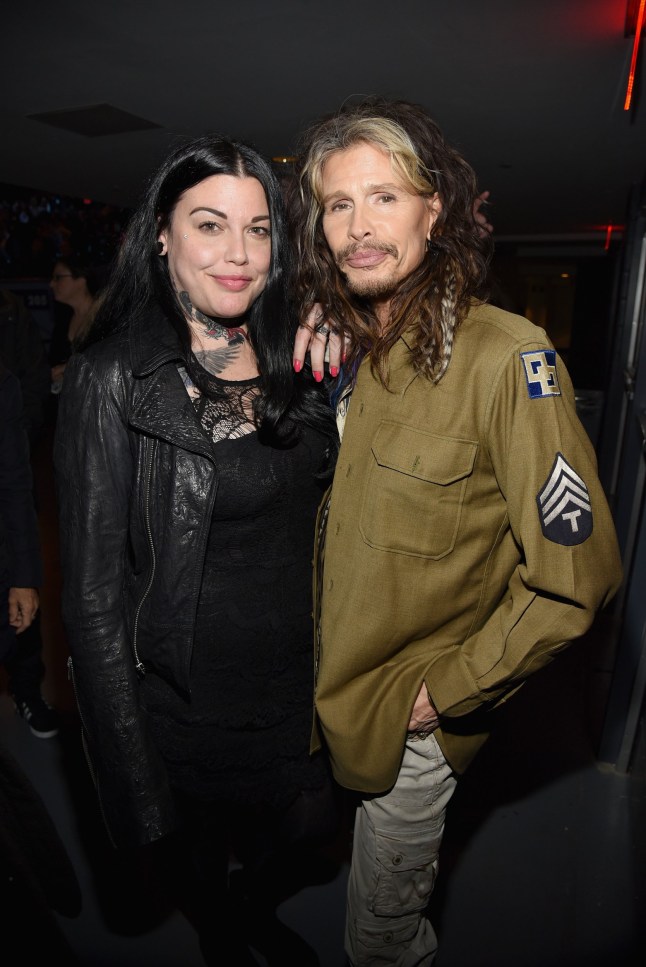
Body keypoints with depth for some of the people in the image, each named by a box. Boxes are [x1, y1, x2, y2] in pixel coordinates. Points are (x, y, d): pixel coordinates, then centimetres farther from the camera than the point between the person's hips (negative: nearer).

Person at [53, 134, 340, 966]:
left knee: (308, 832, 26)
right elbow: (95, 596, -16)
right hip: (186, 709, -4)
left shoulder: (296, 365, -1)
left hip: (301, 692, 5)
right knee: (202, 877, 23)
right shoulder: (113, 380, -17)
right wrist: (136, 787, -13)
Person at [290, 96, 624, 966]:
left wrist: (448, 689, -14)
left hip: (415, 717, -5)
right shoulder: (344, 348, 0)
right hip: (334, 690, 6)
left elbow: (577, 573, -20)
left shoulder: (508, 357, -22)